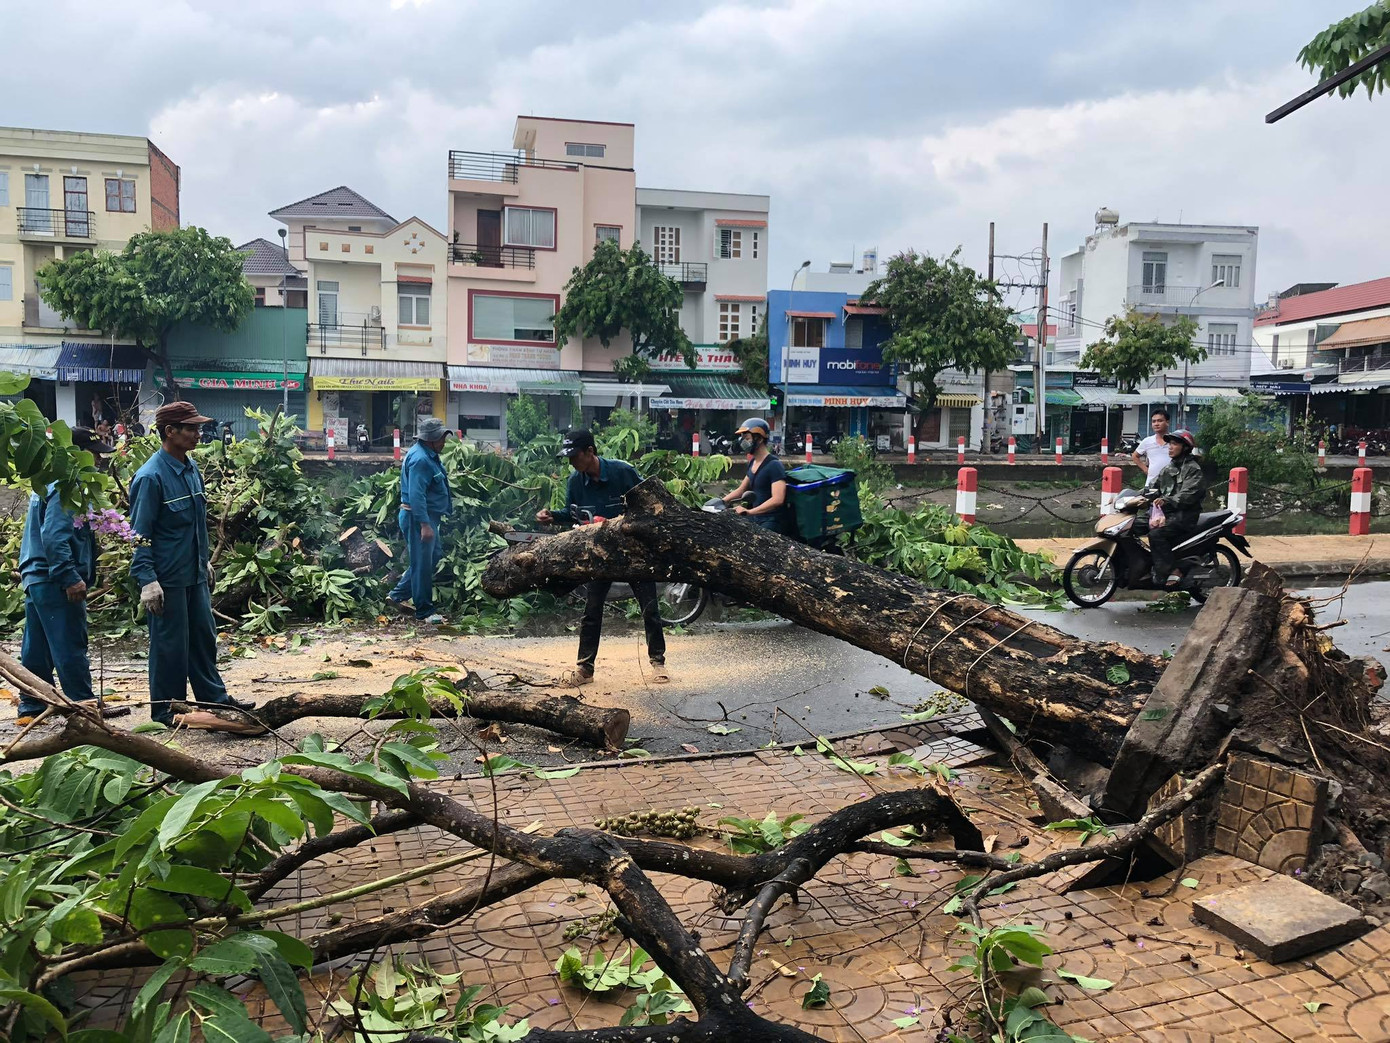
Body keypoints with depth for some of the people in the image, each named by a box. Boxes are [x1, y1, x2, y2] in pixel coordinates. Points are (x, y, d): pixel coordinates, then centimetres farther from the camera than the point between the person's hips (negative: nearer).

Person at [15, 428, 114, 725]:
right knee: (70, 649, -5)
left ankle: (32, 707, 22)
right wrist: (70, 578, -25)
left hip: (35, 578, 10)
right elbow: (55, 538, -23)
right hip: (55, 582, -10)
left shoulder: (47, 483, 18)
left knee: (36, 650, 14)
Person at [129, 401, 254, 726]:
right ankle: (165, 710, 18)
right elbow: (140, 534, -17)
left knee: (204, 636, 16)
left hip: (195, 574, 8)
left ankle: (214, 697, 28)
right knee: (170, 645, 3)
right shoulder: (151, 477, -18)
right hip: (167, 579, -8)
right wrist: (147, 581, -20)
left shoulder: (191, 468, 7)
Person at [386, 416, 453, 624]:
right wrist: (424, 525, -29)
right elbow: (416, 495, -27)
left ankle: (398, 595, 26)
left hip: (429, 517, 11)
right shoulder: (420, 459, -21)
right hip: (418, 518, -11)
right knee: (423, 563, -2)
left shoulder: (429, 455, 12)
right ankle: (425, 612, 8)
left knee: (434, 555, 18)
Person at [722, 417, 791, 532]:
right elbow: (741, 490, 24)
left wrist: (749, 512, -29)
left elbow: (777, 499, -26)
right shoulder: (752, 463, 13)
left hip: (772, 522, -9)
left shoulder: (773, 465, -16)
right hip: (755, 518, 9)